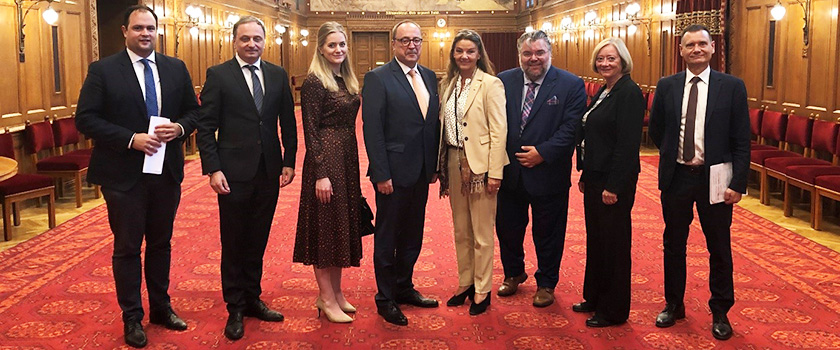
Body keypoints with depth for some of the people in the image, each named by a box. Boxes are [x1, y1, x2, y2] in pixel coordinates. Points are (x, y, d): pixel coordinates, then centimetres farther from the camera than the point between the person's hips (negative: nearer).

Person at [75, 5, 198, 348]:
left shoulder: (176, 68, 5)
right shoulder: (103, 70, -6)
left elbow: (193, 111, 9)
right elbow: (85, 118, -11)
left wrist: (179, 128, -13)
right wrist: (131, 139, -21)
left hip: (167, 171, 4)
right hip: (124, 174, -3)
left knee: (161, 243, 16)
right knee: (127, 248, 7)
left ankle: (161, 308, 32)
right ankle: (132, 318, 21)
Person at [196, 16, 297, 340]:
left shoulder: (278, 75, 7)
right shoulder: (218, 75, -4)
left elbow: (288, 122, 10)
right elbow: (205, 127, -7)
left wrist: (289, 161, 4)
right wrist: (213, 169, -13)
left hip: (269, 172, 4)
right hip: (234, 173, -3)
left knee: (257, 241, 14)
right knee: (233, 243, 7)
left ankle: (252, 299, 28)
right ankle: (235, 310, 18)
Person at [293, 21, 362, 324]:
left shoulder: (347, 80, 12)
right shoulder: (314, 82, -11)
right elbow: (311, 131, -15)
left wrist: (352, 166, 12)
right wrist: (321, 174, -19)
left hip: (348, 159, 8)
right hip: (326, 160, -8)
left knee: (343, 224, 14)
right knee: (326, 226, 1)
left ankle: (336, 293, 26)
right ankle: (327, 299, 12)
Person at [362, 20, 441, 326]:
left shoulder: (429, 77, 9)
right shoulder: (378, 78, -10)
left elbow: (434, 123, 11)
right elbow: (372, 130, -14)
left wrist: (434, 166, 7)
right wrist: (381, 174, -18)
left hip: (421, 173, 6)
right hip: (394, 173, -6)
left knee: (412, 235, 18)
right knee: (387, 238, 7)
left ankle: (403, 287, 34)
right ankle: (385, 299, 20)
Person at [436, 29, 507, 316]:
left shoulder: (490, 84, -8)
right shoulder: (449, 83, 11)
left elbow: (499, 130, -12)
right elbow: (443, 125, 13)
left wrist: (495, 172, -16)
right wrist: (442, 168, 10)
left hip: (479, 163, -6)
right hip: (454, 162, 6)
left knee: (482, 232, 3)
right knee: (460, 230, 14)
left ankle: (482, 290, 15)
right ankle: (465, 283, 27)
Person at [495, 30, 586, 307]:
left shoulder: (571, 85, -6)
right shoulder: (503, 81, 3)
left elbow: (571, 128, -12)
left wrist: (542, 152, -19)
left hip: (547, 174, -3)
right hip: (509, 172, 3)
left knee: (548, 233, 11)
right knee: (507, 229, 17)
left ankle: (546, 284, 30)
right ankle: (513, 274, 41)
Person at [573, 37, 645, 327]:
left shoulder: (629, 93, -15)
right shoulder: (603, 92, 13)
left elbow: (628, 144, -20)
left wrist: (613, 186, -21)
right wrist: (585, 174, 14)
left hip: (614, 182, -9)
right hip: (595, 178, 9)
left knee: (613, 243, 1)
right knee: (595, 239, 17)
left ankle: (614, 311, 14)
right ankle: (594, 297, 32)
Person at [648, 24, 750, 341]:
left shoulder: (732, 87, -5)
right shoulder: (666, 86, 1)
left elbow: (742, 141, -6)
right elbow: (656, 131, 13)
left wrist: (738, 183, -11)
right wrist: (674, 157, 8)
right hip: (676, 177, 2)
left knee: (719, 249, 9)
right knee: (673, 245, 14)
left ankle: (720, 313, 26)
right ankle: (673, 305, 31)